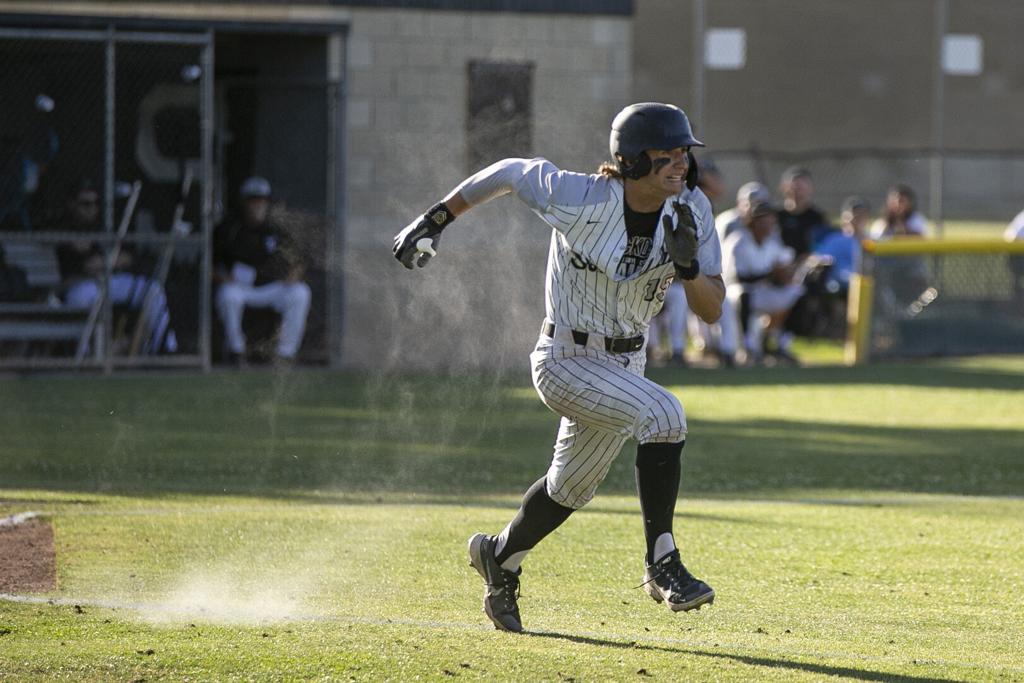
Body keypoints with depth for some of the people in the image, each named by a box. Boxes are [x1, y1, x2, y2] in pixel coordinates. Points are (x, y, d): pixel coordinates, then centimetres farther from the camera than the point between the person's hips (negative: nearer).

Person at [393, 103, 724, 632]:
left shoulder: (690, 210, -10)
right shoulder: (580, 199, -23)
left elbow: (711, 311, -9)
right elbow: (510, 172, -7)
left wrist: (689, 266, -30)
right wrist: (434, 221, -3)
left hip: (625, 363, 7)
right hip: (566, 361, -7)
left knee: (570, 487, 22)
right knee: (662, 412, -29)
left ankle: (500, 558, 49)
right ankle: (662, 563, -22)